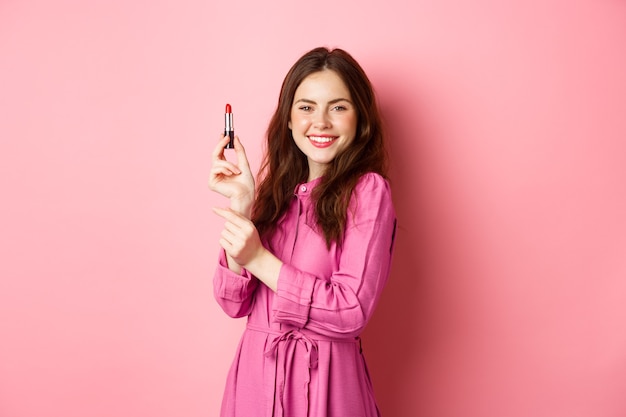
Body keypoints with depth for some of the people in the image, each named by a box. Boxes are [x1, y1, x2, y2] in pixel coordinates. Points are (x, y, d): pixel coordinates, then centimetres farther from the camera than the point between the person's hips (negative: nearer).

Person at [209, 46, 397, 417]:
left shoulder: (367, 191, -11)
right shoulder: (274, 185, 3)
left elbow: (352, 311, -16)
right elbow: (235, 303, -4)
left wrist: (259, 260, -18)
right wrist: (242, 204, -13)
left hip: (325, 381, -4)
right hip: (255, 373, 4)